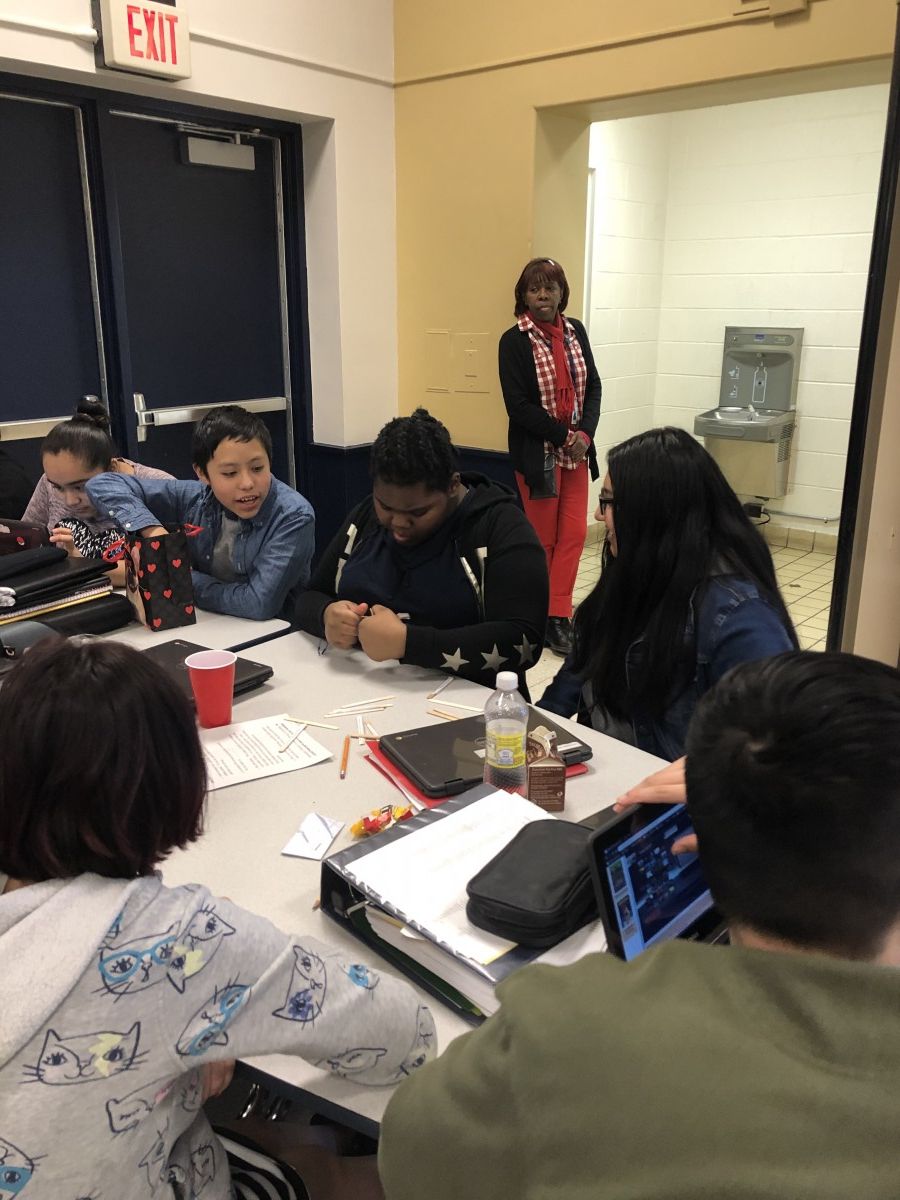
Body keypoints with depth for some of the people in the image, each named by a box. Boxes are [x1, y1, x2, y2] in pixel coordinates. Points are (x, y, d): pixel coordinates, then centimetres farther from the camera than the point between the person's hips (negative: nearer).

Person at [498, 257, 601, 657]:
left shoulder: (575, 331, 6)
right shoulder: (514, 341, -9)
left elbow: (593, 386, 7)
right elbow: (519, 406, -14)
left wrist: (585, 433, -8)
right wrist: (564, 436, -15)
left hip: (577, 450, 5)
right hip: (538, 453, -5)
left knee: (574, 534, 3)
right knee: (543, 538, 5)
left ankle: (558, 616, 11)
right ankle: (543, 616, 19)